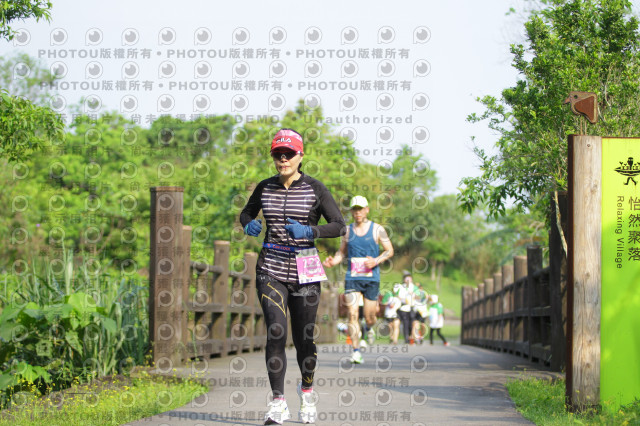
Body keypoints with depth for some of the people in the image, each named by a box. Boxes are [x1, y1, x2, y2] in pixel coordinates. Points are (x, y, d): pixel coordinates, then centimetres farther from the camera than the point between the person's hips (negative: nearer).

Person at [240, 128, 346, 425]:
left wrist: (309, 231, -20)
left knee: (303, 337, 3)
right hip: (271, 269, 1)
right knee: (276, 332, -14)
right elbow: (246, 213, 24)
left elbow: (340, 227, -4)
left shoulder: (314, 189, -2)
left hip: (304, 271, -1)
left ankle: (307, 391, 32)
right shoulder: (265, 188, 6)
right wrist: (249, 225, 0)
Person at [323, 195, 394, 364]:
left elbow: (390, 250, 5)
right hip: (352, 278, 1)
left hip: (371, 279, -1)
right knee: (352, 314, -12)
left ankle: (369, 329, 40)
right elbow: (342, 252, 17)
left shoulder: (377, 229, 2)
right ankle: (356, 351, -7)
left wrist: (376, 261, -12)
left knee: (369, 316, 3)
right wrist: (333, 261, -4)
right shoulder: (347, 230, 8)